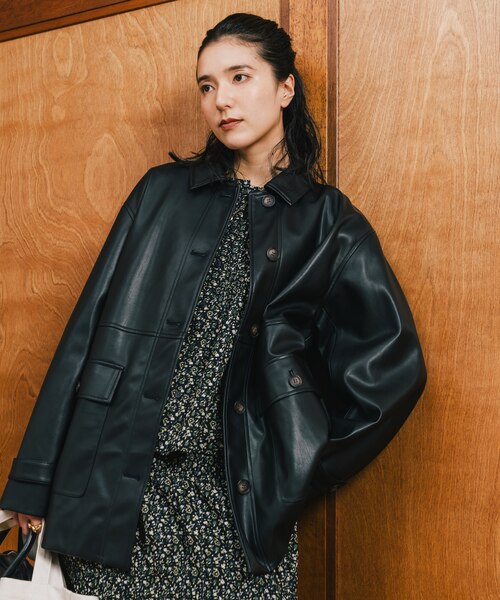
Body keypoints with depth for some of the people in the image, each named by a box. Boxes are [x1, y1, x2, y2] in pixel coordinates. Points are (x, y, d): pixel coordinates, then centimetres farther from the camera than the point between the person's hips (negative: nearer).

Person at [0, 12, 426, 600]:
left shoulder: (328, 223, 2)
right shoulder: (162, 193, 6)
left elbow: (391, 364, -2)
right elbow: (93, 327, 3)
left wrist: (300, 463, -1)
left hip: (241, 497, -1)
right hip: (118, 482, 1)